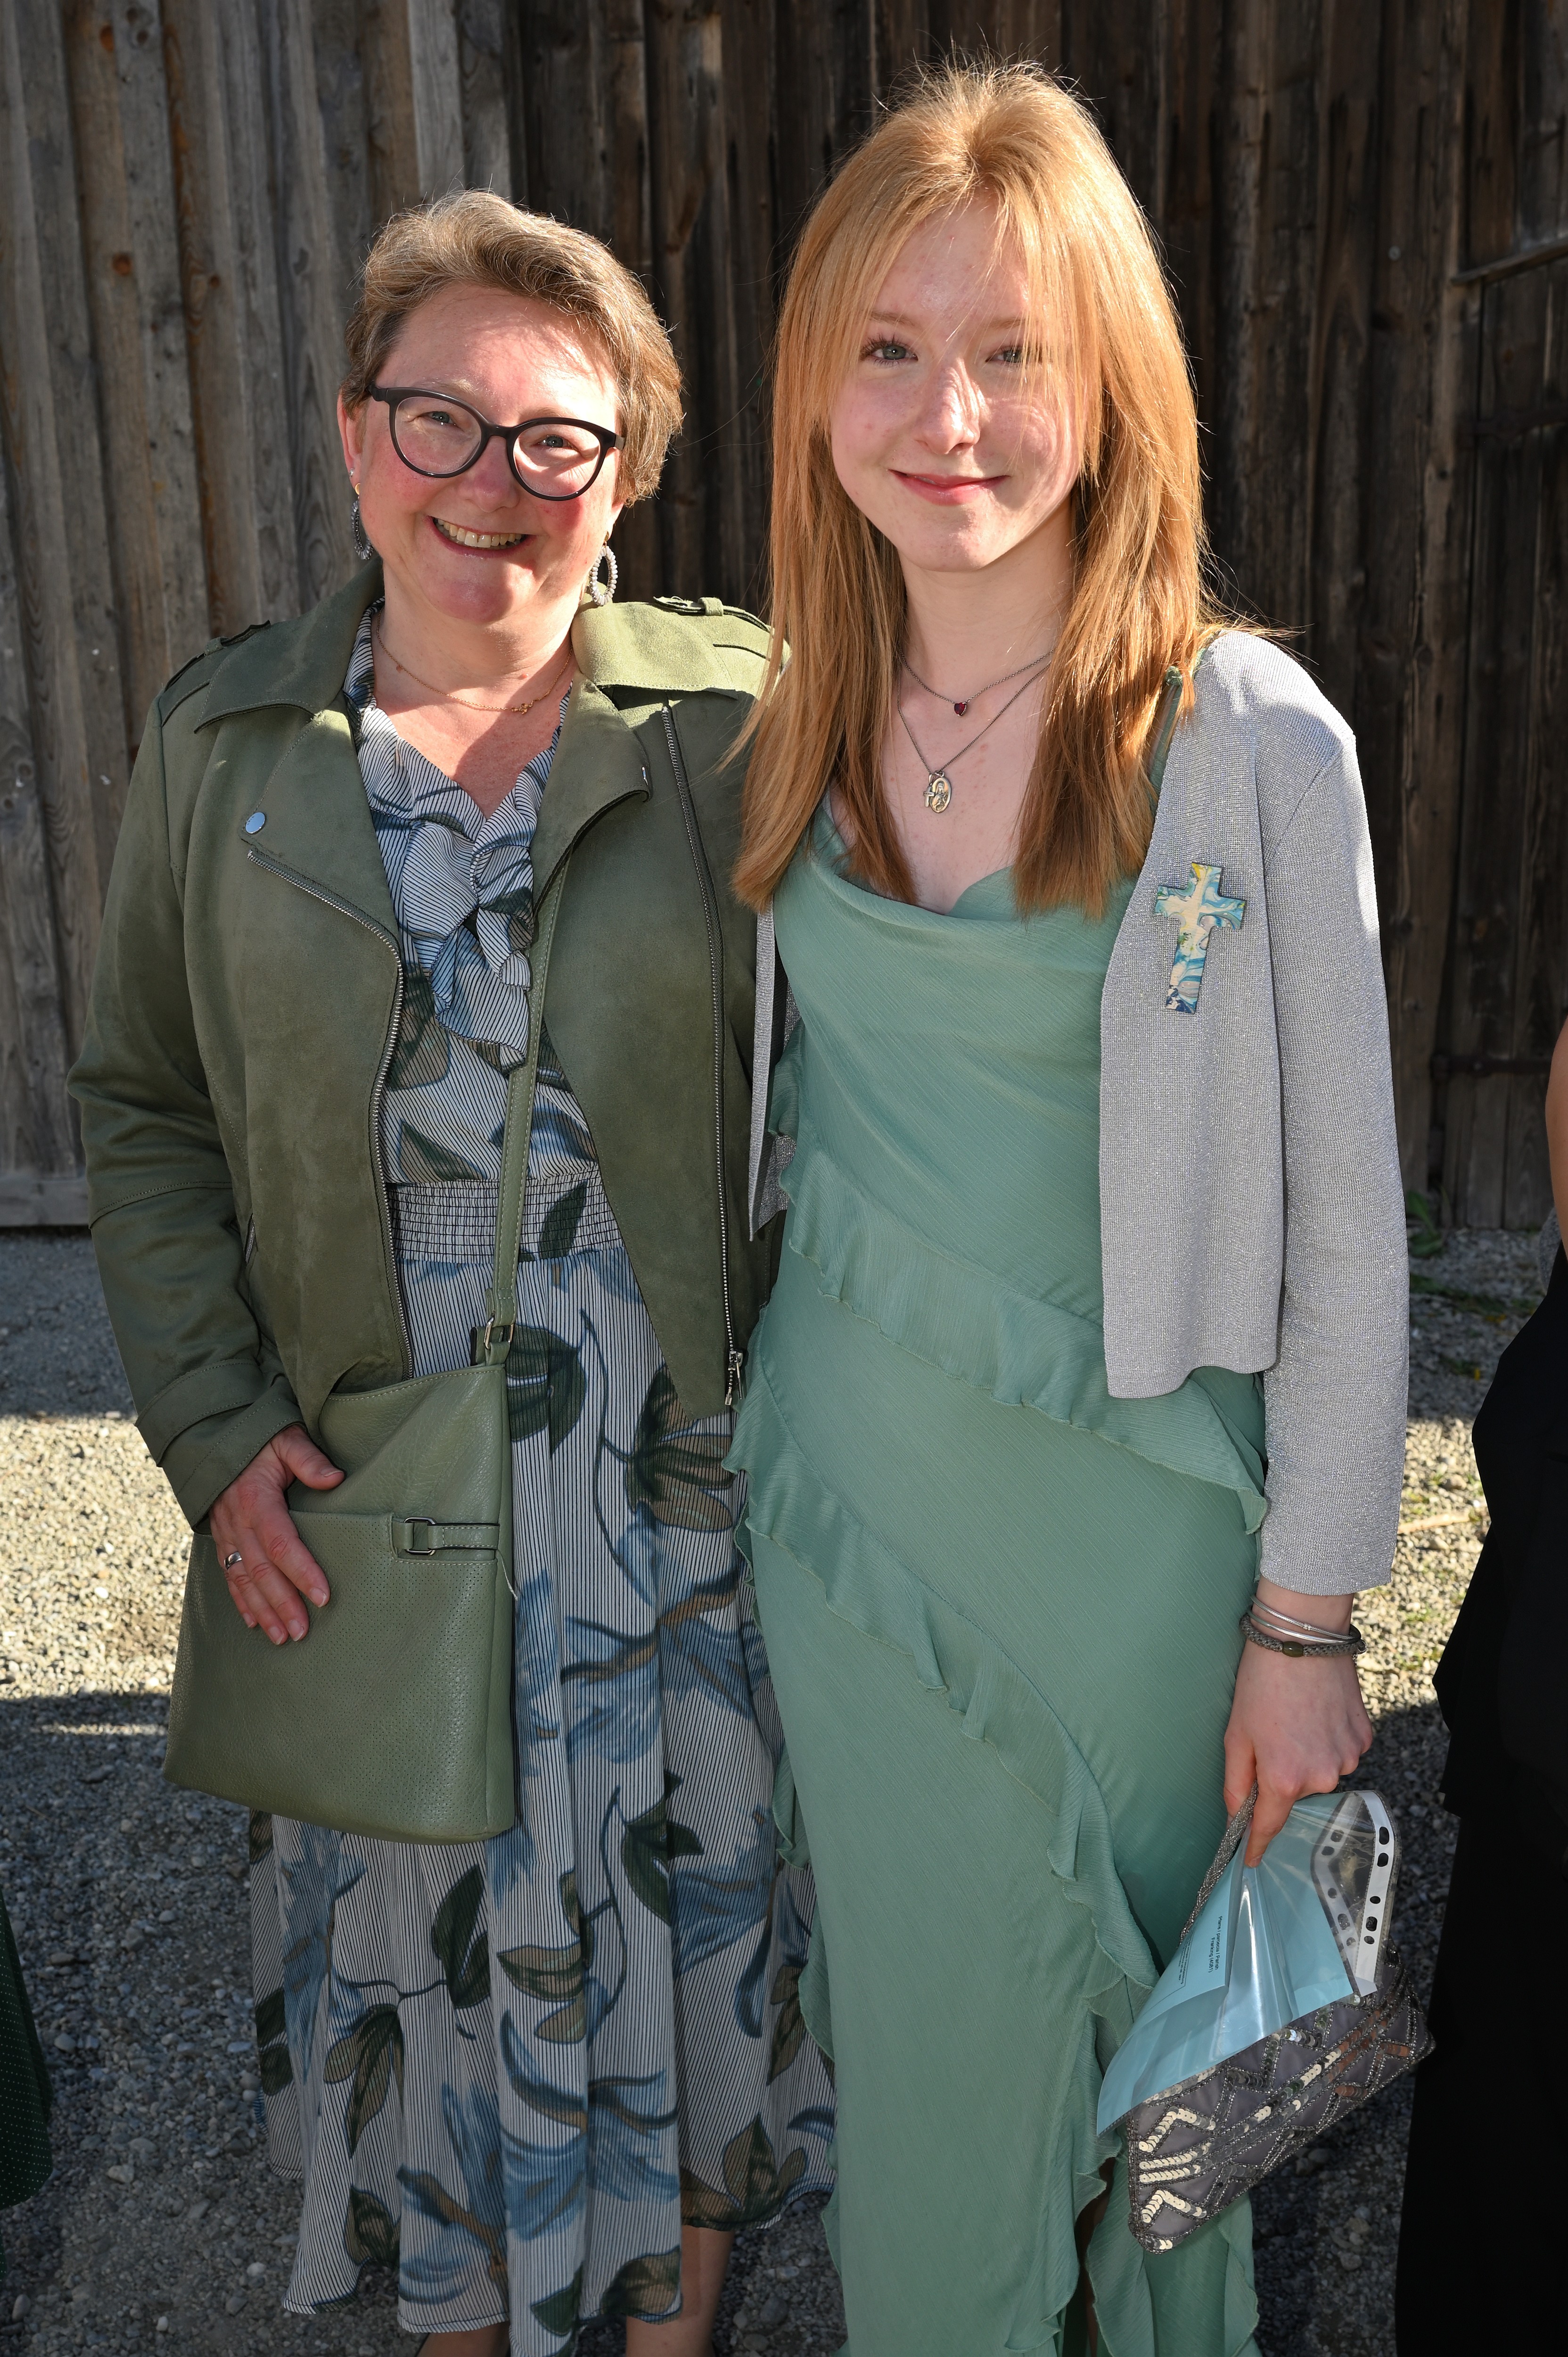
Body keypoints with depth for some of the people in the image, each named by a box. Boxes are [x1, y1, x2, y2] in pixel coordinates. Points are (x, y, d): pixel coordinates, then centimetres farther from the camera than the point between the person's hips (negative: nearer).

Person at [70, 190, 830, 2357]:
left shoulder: (745, 721, -6)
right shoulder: (221, 740, 2)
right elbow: (144, 1108, 6)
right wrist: (217, 1427, -4)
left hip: (690, 1498, -1)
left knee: (682, 1943, 17)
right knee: (428, 1956, 18)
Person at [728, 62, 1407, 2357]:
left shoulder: (1249, 742, -16)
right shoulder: (799, 723, -1)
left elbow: (1341, 1220, -11)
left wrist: (1306, 1617, -8)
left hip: (1122, 1503, -3)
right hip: (846, 1494, 4)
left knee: (1146, 2044, 19)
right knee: (923, 2045, 20)